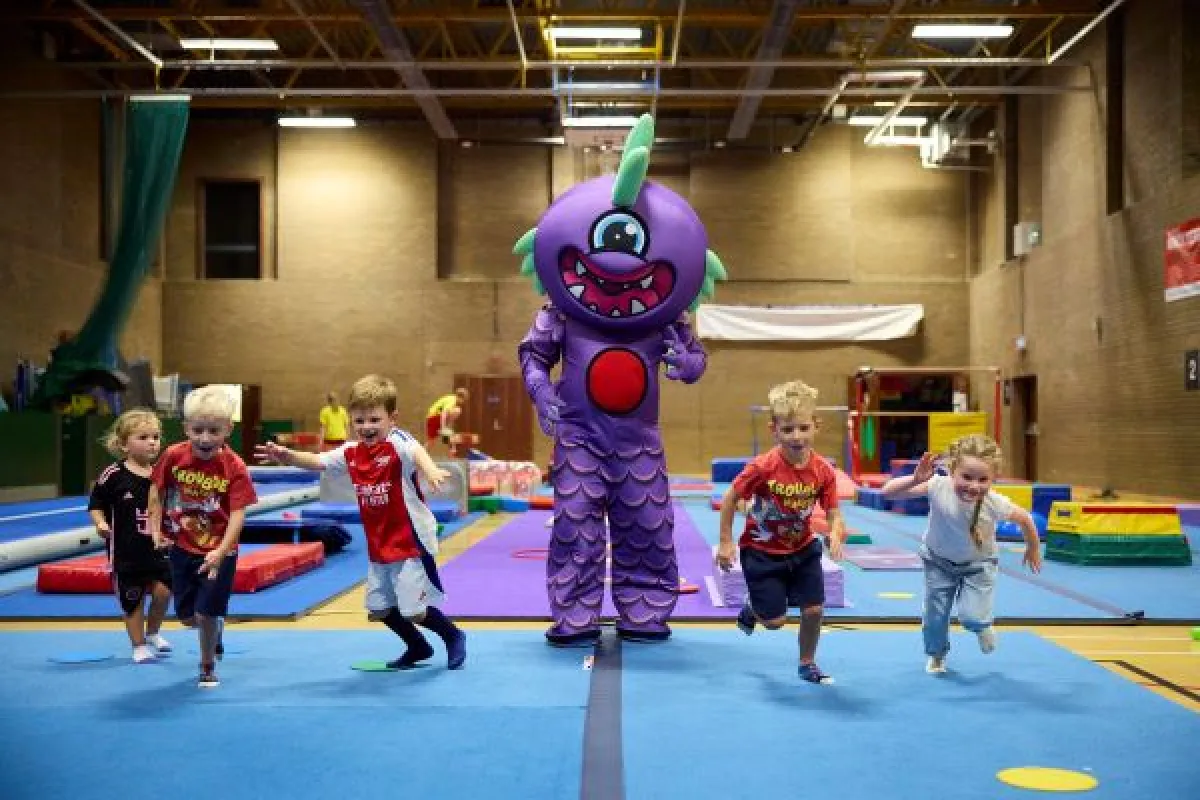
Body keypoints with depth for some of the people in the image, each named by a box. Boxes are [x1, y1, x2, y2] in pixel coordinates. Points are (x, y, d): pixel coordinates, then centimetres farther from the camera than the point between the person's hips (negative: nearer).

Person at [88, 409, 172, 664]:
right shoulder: (114, 475, -12)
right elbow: (96, 504, -3)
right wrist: (100, 523, -18)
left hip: (157, 547, 3)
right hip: (125, 550, -3)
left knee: (163, 590, -5)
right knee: (132, 598, 7)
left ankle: (153, 633, 23)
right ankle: (139, 645, 25)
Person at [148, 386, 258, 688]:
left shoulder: (234, 468, -20)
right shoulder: (173, 457, -11)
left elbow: (237, 515, -24)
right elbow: (157, 491, 5)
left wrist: (220, 552, -34)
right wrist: (156, 528, -4)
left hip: (219, 552, -3)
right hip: (182, 547, 4)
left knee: (207, 613, -4)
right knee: (187, 616, 12)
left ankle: (207, 667, 20)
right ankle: (214, 633, 47)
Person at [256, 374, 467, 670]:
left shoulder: (397, 442, -19)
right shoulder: (351, 452, 3)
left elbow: (416, 452, -40)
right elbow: (317, 461, 8)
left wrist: (430, 470, -63)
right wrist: (286, 456, -11)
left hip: (411, 541, -8)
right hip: (378, 546, 8)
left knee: (414, 610, -7)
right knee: (379, 609, 15)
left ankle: (454, 636, 21)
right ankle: (418, 648, 38)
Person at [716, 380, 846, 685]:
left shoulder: (823, 470, -15)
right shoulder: (763, 467, -26)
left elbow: (833, 513, -8)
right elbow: (730, 499, -14)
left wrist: (835, 534, -31)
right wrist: (726, 542, -12)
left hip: (802, 548, 4)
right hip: (762, 551, -3)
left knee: (814, 610, 2)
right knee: (775, 621, 0)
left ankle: (807, 664, 29)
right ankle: (752, 606, 36)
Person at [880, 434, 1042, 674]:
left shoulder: (994, 503, -33)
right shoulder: (939, 487, -35)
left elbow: (1024, 518, -12)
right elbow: (888, 492, -39)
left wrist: (1033, 549, 4)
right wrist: (916, 479, -56)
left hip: (978, 563, -1)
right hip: (939, 560, 1)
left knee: (971, 616, -14)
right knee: (934, 614, 10)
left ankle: (983, 626, 26)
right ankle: (936, 654, 42)